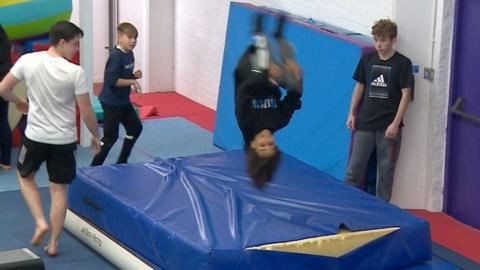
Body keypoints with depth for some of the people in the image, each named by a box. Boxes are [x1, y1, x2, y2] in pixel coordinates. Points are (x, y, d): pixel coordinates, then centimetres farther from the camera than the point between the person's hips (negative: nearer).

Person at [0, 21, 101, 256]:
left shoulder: (28, 61, -10)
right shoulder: (75, 72, -17)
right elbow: (87, 113, -12)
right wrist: (96, 136, 6)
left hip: (35, 136, 1)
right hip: (64, 140, -1)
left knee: (25, 176, 26)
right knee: (59, 189, 12)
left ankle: (40, 222, 11)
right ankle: (53, 243, 18)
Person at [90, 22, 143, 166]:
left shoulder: (129, 54, 4)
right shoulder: (116, 56, -23)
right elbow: (112, 80, -28)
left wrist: (134, 75, -1)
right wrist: (133, 81, -22)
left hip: (123, 101, 9)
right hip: (111, 103, -9)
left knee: (135, 128, 17)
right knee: (111, 136, -4)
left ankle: (121, 162, 30)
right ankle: (94, 168, 5)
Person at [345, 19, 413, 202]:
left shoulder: (403, 63, -6)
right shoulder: (367, 59, 5)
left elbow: (406, 94, -7)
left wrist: (395, 123, -12)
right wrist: (352, 113, 6)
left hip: (389, 125, -3)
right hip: (365, 123, 3)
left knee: (386, 168, 4)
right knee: (355, 165, 2)